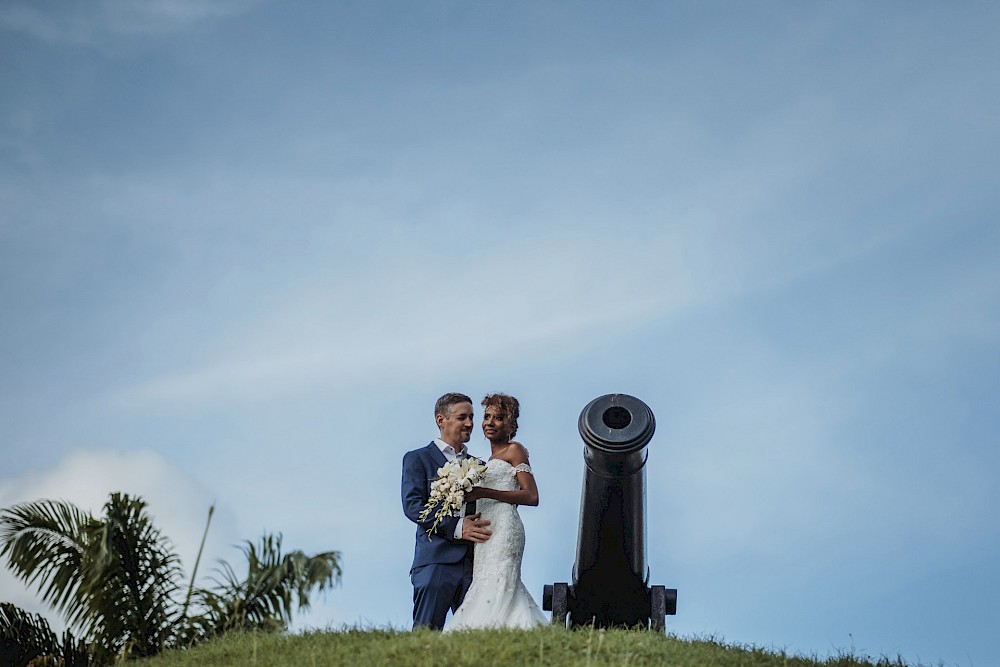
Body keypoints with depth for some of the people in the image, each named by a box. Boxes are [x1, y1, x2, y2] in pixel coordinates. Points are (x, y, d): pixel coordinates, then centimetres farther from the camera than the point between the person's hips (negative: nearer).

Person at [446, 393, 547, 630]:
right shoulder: (489, 461, 26)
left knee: (496, 585, -18)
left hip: (504, 528, -8)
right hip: (486, 534, 8)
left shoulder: (514, 450, 2)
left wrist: (485, 492, -16)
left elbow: (532, 496, -10)